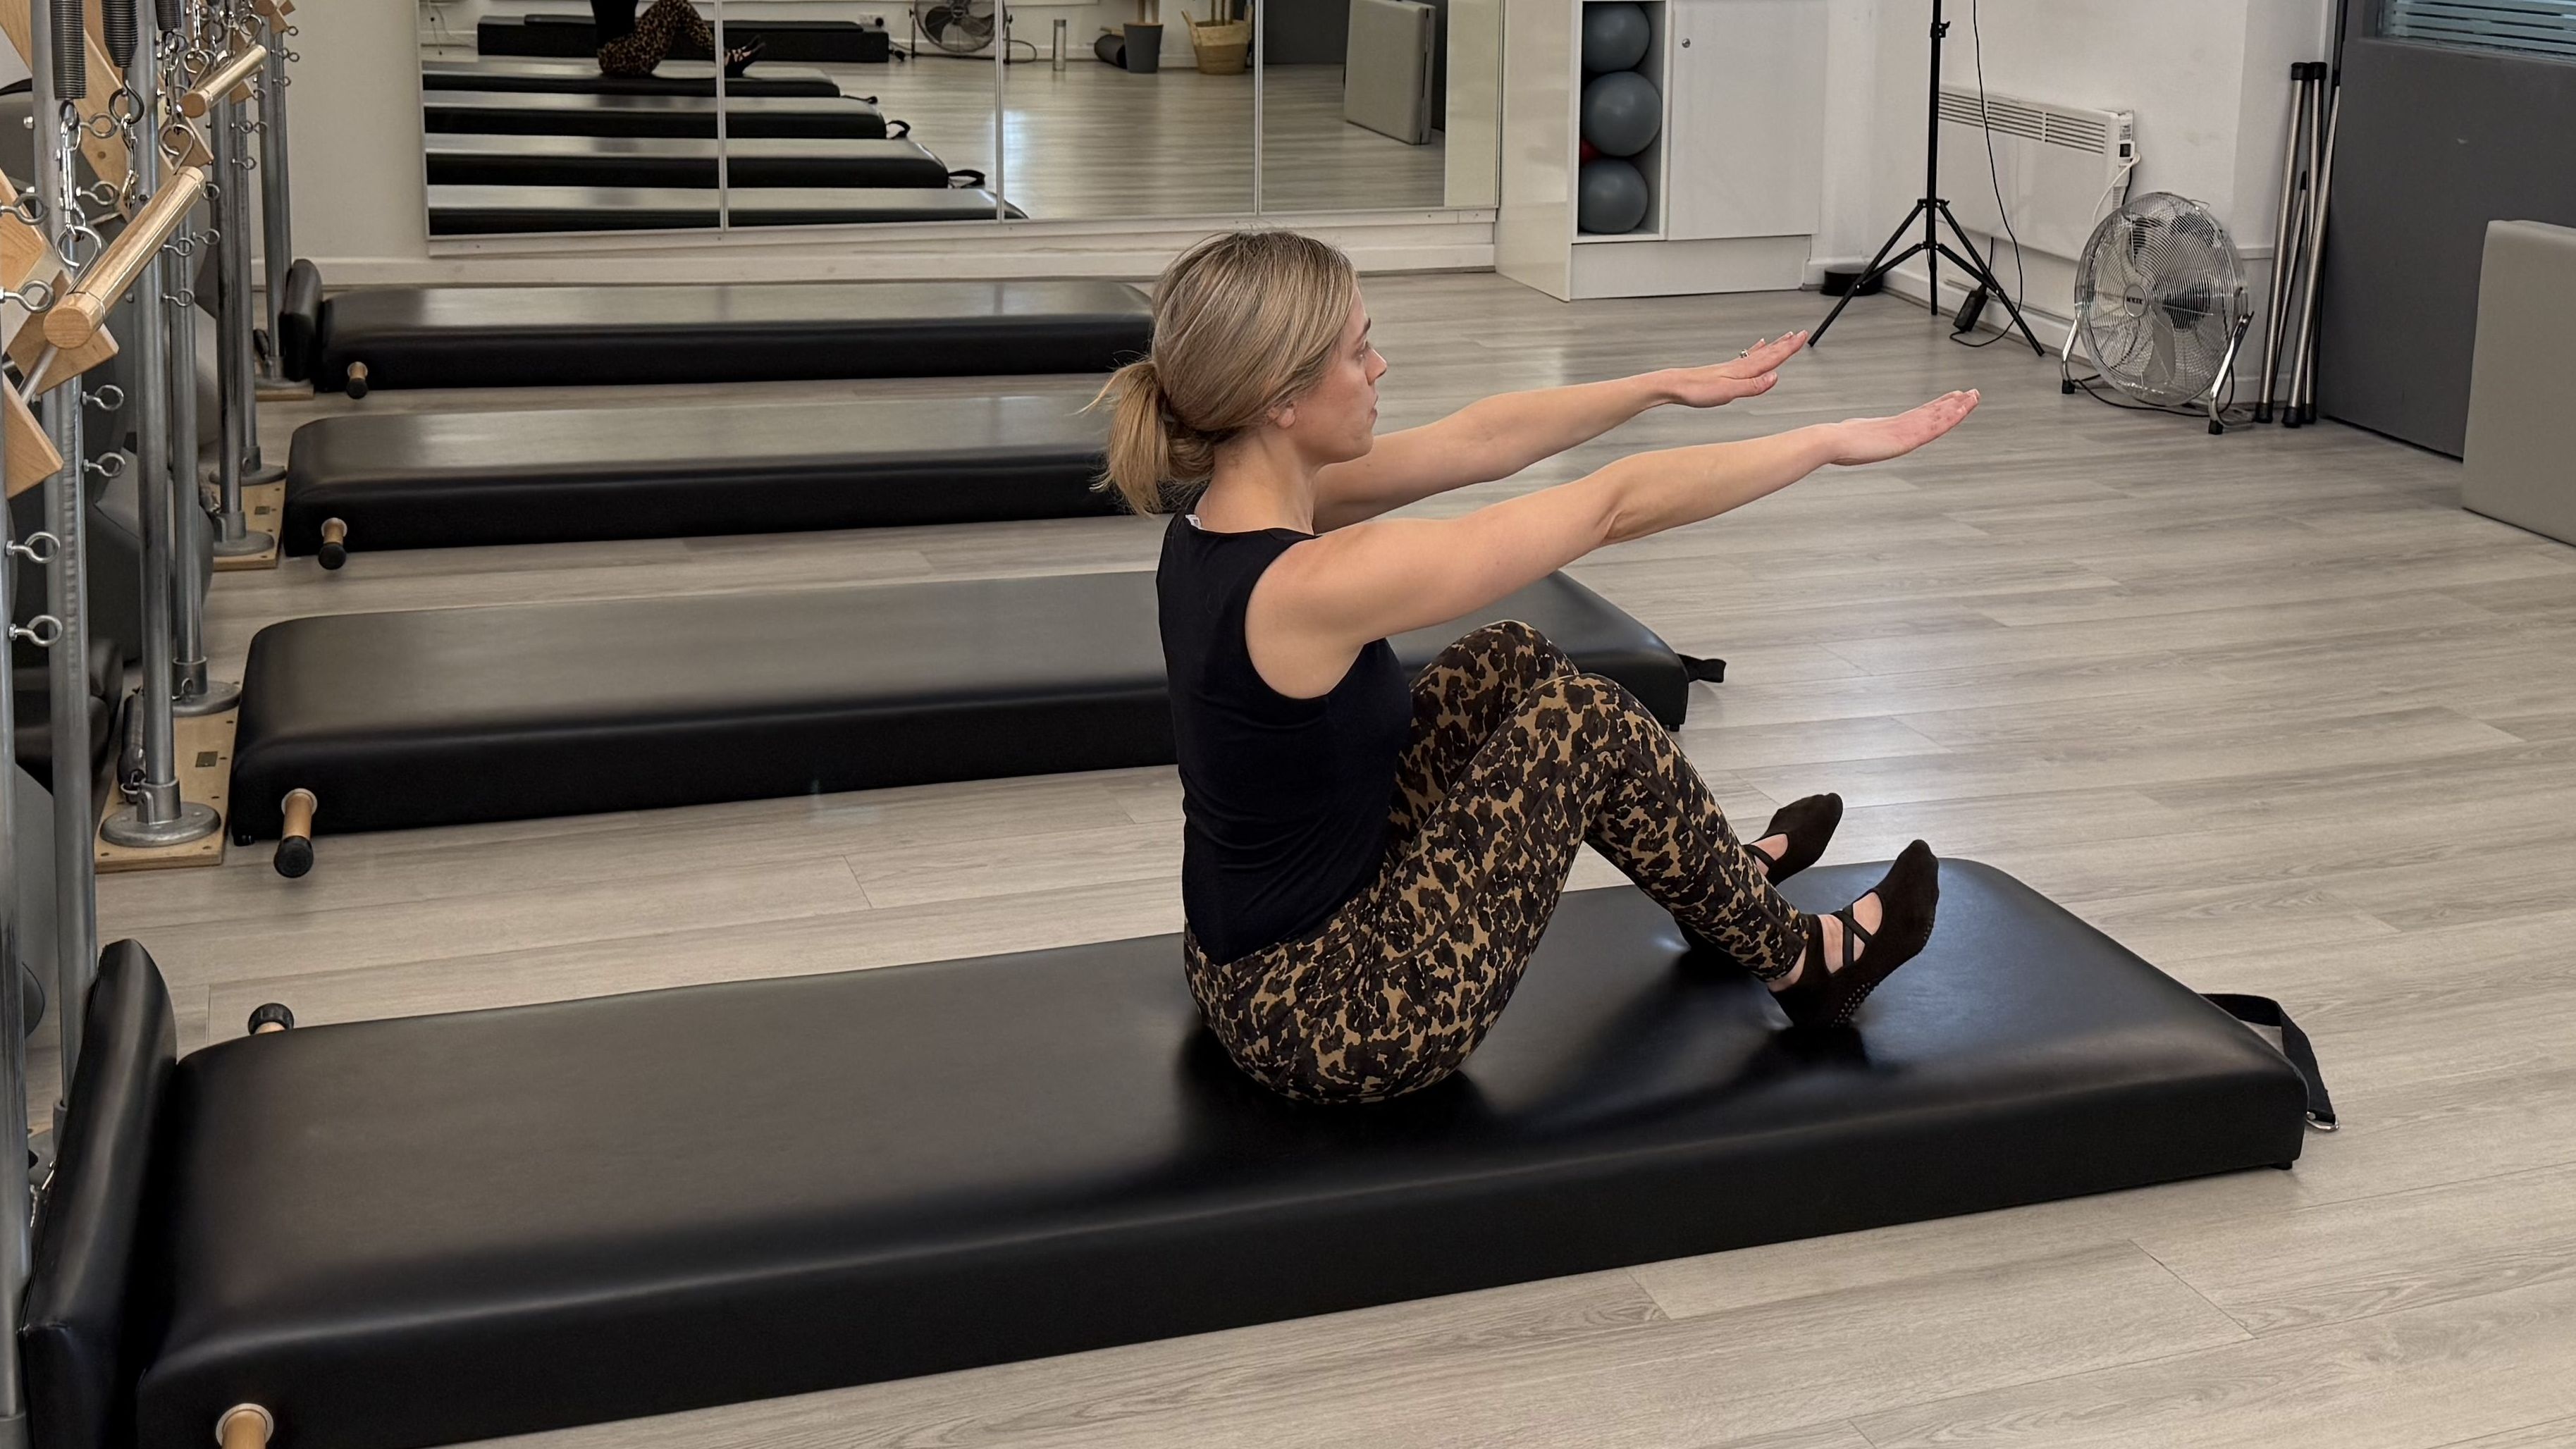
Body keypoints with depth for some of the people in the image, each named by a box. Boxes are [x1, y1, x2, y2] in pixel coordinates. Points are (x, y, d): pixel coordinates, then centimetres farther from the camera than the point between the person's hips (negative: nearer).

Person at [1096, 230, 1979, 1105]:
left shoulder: (1232, 506, -3)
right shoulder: (1313, 584, -29)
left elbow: (1480, 442, 9)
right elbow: (1612, 509, -21)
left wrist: (1669, 385, 16)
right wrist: (1830, 441, -10)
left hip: (1251, 968, 9)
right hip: (1332, 1018, -9)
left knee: (1507, 667, 17)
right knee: (1586, 718, -2)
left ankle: (1721, 876, 40)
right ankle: (1798, 962, 20)